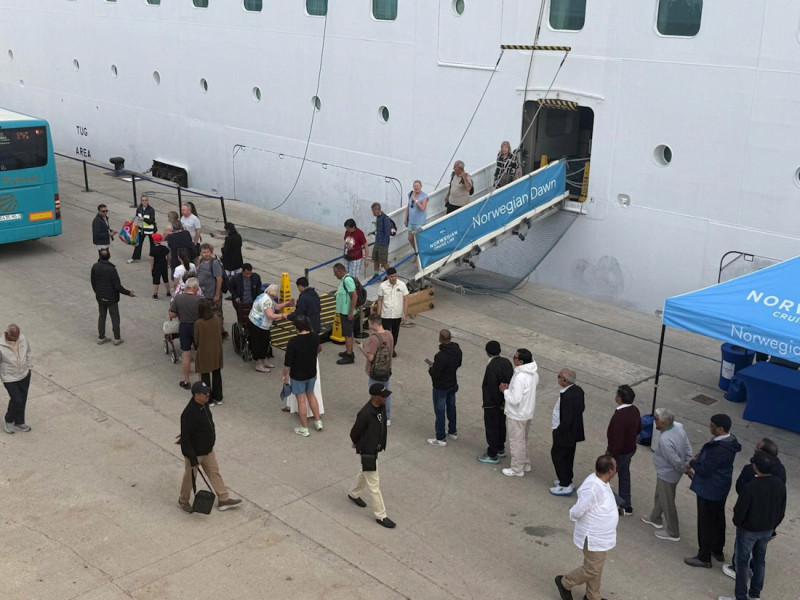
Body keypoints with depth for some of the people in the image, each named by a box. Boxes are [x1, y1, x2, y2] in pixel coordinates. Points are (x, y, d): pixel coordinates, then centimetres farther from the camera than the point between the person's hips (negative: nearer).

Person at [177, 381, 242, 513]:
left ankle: (223, 499, 29)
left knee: (215, 473, 16)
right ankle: (183, 501, 37)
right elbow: (185, 438, -28)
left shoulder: (204, 405, -6)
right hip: (195, 452, -8)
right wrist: (192, 458, -25)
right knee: (190, 477, 13)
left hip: (208, 450, 8)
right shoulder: (189, 413, -33)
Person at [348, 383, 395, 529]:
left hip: (376, 448, 9)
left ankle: (354, 494, 55)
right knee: (373, 484, 1)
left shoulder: (382, 407, -7)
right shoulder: (365, 414, -32)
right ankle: (380, 515, 12)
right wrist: (357, 444, 2)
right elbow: (354, 433, -17)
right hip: (367, 452, -9)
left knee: (364, 472, 30)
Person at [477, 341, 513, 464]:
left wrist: (498, 404, -13)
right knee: (501, 425, 22)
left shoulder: (491, 367, -28)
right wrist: (505, 400, 5)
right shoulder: (506, 362, -4)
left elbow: (493, 388, -25)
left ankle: (493, 455, 16)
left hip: (492, 404, -8)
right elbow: (511, 381, 2)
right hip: (504, 401, 8)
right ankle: (500, 449, 38)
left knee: (491, 428, 6)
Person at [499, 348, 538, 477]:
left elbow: (514, 400, -31)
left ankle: (517, 469, 23)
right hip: (528, 412, 9)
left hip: (517, 415, -9)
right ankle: (525, 464, 39)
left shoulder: (520, 378, -32)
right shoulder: (533, 372, -3)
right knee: (523, 440, 25)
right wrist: (511, 387, 4)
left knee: (516, 442, 9)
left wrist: (505, 390, -15)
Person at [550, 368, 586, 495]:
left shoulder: (566, 396, -32)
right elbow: (582, 407, 12)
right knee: (568, 456, 22)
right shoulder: (578, 390, -3)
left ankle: (565, 486, 15)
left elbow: (566, 420, -28)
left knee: (557, 455, 7)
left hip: (565, 432, -9)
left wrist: (557, 432, -15)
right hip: (575, 431, 9)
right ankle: (567, 481, 38)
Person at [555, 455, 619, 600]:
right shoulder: (593, 488, -34)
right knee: (592, 569, 7)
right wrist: (573, 517, -5)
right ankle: (565, 583, 28)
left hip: (601, 535, 9)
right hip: (593, 538, -9)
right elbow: (577, 511, -26)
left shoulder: (600, 481, -4)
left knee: (597, 567, 22)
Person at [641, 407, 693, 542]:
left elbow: (676, 461, -28)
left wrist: (684, 470, -9)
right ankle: (655, 518, 52)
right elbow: (688, 450, -1)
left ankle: (673, 533, 29)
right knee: (659, 496, 30)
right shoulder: (678, 427, -10)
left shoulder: (665, 440, -36)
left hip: (667, 475, -9)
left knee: (667, 503, 11)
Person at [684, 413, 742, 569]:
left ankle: (704, 558, 20)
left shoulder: (719, 449, -34)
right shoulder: (729, 441, -2)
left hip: (709, 491, -10)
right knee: (718, 519, 24)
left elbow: (704, 470, -28)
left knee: (706, 523, 6)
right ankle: (718, 550, 41)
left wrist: (692, 463, -11)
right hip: (721, 488, 10)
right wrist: (700, 456, -1)